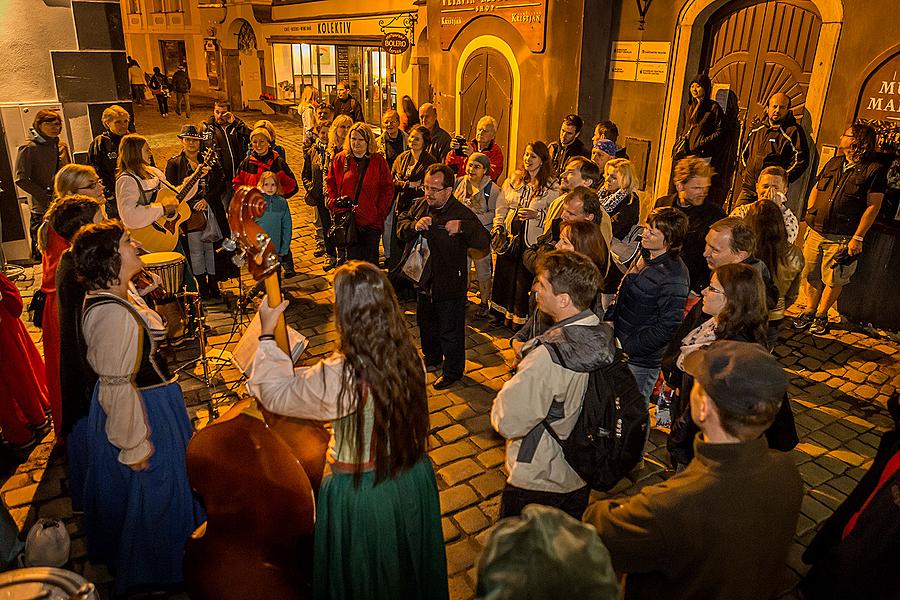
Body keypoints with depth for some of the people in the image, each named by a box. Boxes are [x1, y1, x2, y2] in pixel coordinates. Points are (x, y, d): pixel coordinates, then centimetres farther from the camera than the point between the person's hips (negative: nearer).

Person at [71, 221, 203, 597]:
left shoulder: (119, 293, 0)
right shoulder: (113, 314, -32)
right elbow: (117, 386, -28)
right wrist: (133, 446, -22)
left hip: (152, 400, 10)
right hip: (141, 412, -10)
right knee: (149, 489, 11)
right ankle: (149, 568, 36)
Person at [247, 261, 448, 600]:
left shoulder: (339, 377, -32)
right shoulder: (409, 357, -14)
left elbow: (275, 394, -15)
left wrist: (266, 335, -4)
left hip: (361, 488, -5)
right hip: (413, 479, 5)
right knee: (407, 561, 31)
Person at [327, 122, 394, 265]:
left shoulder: (378, 161, 1)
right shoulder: (340, 159, 6)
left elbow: (388, 188, 2)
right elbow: (331, 183, 13)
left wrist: (380, 212, -6)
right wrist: (335, 202, -2)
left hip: (372, 221, -1)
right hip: (348, 219, 1)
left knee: (371, 260, 5)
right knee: (352, 256, 5)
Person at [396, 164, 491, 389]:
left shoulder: (462, 213, -21)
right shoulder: (421, 205, -2)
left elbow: (484, 242, -25)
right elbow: (401, 225, 2)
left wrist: (462, 227, -41)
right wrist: (415, 225, -19)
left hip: (450, 283, -7)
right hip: (425, 279, 7)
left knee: (450, 330, 7)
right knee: (426, 323, 26)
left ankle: (453, 371, 28)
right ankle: (432, 358, 50)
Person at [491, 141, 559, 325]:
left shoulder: (551, 186, -5)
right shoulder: (513, 180, 8)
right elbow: (501, 207, 14)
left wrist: (536, 215, -22)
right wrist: (498, 228, 4)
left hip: (532, 241, -4)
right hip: (509, 238, 4)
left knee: (524, 280, 1)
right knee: (504, 275, 12)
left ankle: (520, 319, 20)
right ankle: (503, 314, 31)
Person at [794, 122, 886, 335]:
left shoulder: (874, 170, -6)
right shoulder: (833, 163, 12)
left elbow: (873, 206, -9)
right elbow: (815, 190, 20)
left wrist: (858, 238, -14)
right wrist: (809, 217, 9)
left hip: (842, 238, -5)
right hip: (816, 232, 5)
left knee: (833, 280, 6)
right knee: (811, 275, 11)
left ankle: (822, 315, 21)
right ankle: (809, 311, 25)